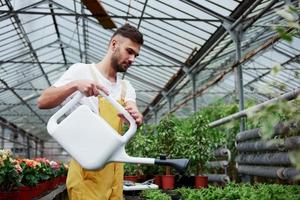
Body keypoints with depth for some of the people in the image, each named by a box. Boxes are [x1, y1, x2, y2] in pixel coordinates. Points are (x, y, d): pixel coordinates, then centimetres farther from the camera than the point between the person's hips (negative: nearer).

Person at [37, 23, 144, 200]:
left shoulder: (126, 87, 13)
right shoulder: (81, 71, -4)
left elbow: (135, 117, -4)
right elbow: (43, 102, -10)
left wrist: (137, 118, -28)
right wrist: (75, 85, -26)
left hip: (114, 167, 6)